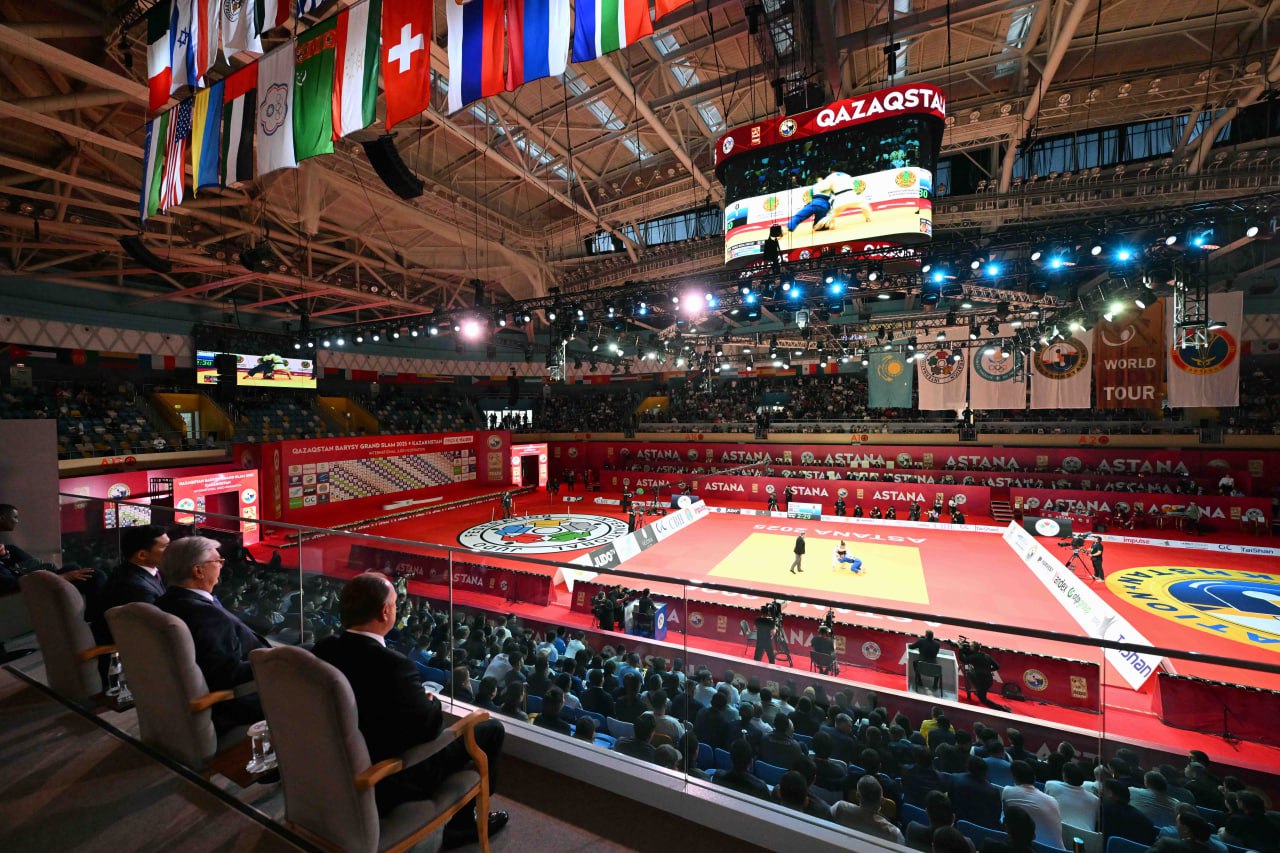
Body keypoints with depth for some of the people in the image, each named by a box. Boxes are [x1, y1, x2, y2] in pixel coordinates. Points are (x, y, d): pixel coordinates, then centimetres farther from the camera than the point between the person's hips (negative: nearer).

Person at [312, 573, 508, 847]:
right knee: (492, 729, 7)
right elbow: (429, 726, -24)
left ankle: (460, 820, 33)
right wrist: (433, 702, -4)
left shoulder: (323, 648, -11)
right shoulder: (392, 665, -35)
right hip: (391, 779, -7)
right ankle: (461, 822, 30)